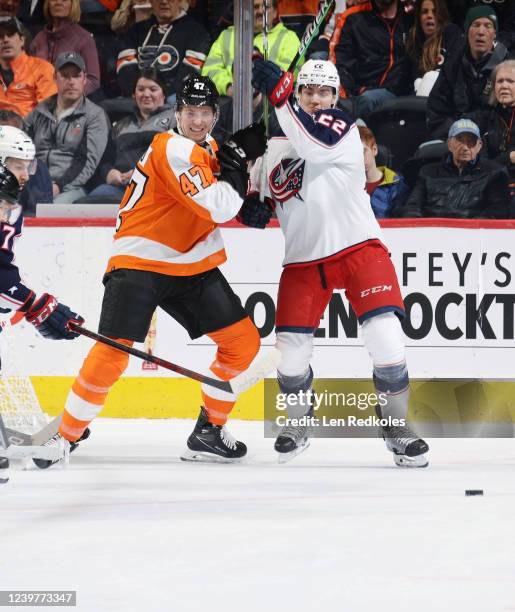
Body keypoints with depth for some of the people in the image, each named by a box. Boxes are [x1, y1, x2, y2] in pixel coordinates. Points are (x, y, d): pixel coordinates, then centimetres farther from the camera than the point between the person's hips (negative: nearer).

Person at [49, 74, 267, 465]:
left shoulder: (207, 148, 10)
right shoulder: (173, 150, -18)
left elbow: (230, 204, 21)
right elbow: (218, 209, -25)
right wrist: (237, 158, -18)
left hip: (193, 265, 8)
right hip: (139, 261, -8)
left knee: (244, 341, 3)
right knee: (112, 351, -18)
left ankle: (209, 431, 13)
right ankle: (65, 436, -7)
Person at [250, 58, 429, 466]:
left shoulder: (344, 129, -5)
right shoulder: (275, 142, 10)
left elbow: (314, 146, -26)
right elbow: (259, 183, 23)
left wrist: (278, 93, -34)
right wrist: (251, 201, -2)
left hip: (358, 247, -4)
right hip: (303, 259, 4)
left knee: (386, 341, -16)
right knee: (290, 354, -1)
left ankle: (397, 428, 1)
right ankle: (299, 422, 27)